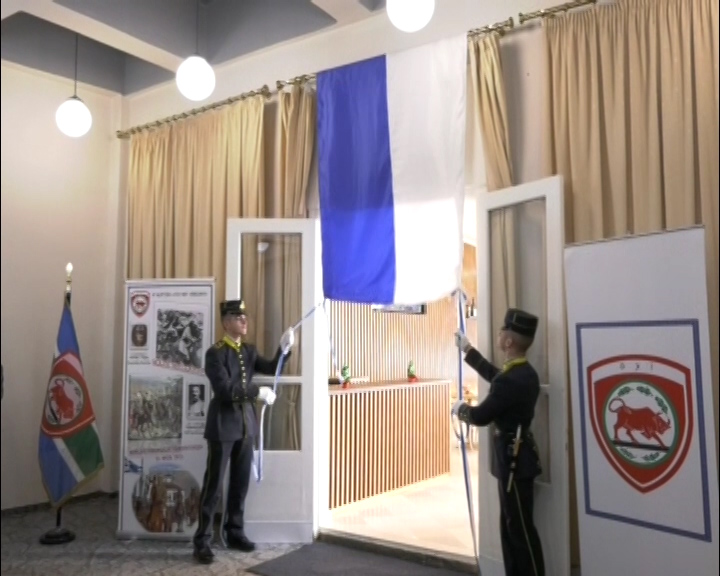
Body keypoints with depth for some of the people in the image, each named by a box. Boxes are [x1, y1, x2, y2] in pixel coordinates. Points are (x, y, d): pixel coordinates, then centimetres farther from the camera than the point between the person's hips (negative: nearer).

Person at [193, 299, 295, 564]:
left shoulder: (249, 350, 10)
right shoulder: (215, 353, -11)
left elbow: (271, 369, 5)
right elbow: (225, 389, -20)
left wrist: (284, 348, -10)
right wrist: (258, 392, -21)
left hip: (246, 424, 6)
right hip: (223, 425, -6)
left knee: (240, 482, 13)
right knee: (213, 484, 0)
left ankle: (235, 532, 26)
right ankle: (202, 541, 9)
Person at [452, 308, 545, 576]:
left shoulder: (512, 380, -26)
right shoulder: (523, 372, 6)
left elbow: (481, 416, -19)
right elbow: (494, 375, 26)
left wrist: (460, 408, 3)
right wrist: (467, 350, 33)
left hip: (514, 460, -10)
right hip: (515, 457, 10)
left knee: (521, 529, 0)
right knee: (510, 526, 18)